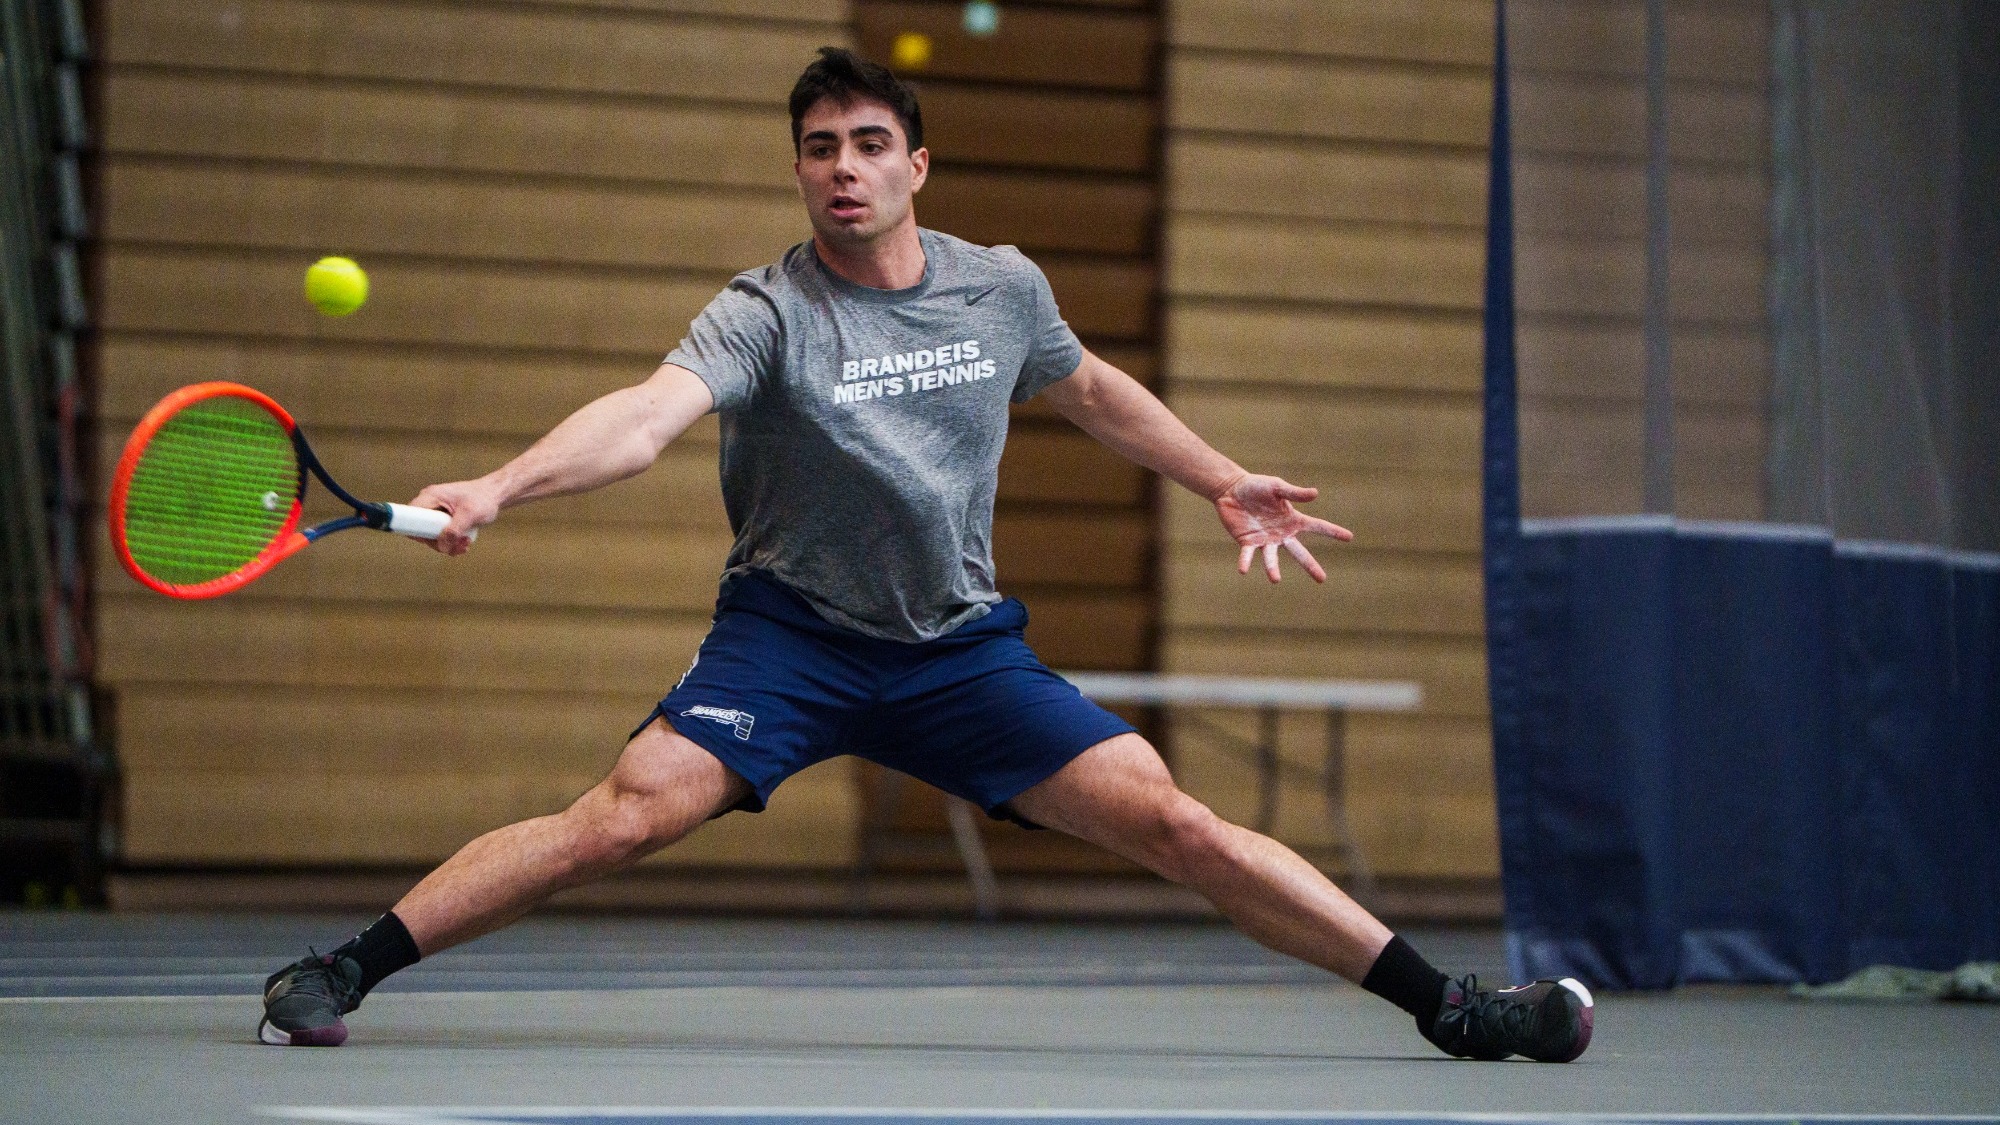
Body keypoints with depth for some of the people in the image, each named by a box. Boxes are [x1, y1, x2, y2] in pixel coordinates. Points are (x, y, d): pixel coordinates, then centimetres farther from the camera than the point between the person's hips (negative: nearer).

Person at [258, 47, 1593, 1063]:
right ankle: (337, 975, -14)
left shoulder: (1004, 288, 0)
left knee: (1177, 823, -8)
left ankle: (1450, 1007, -2)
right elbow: (649, 414, -32)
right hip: (791, 630, -3)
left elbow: (1092, 388, 22)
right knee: (619, 820, -23)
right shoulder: (768, 314, -15)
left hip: (964, 647, 3)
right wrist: (499, 485, -50)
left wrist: (1227, 484, 24)